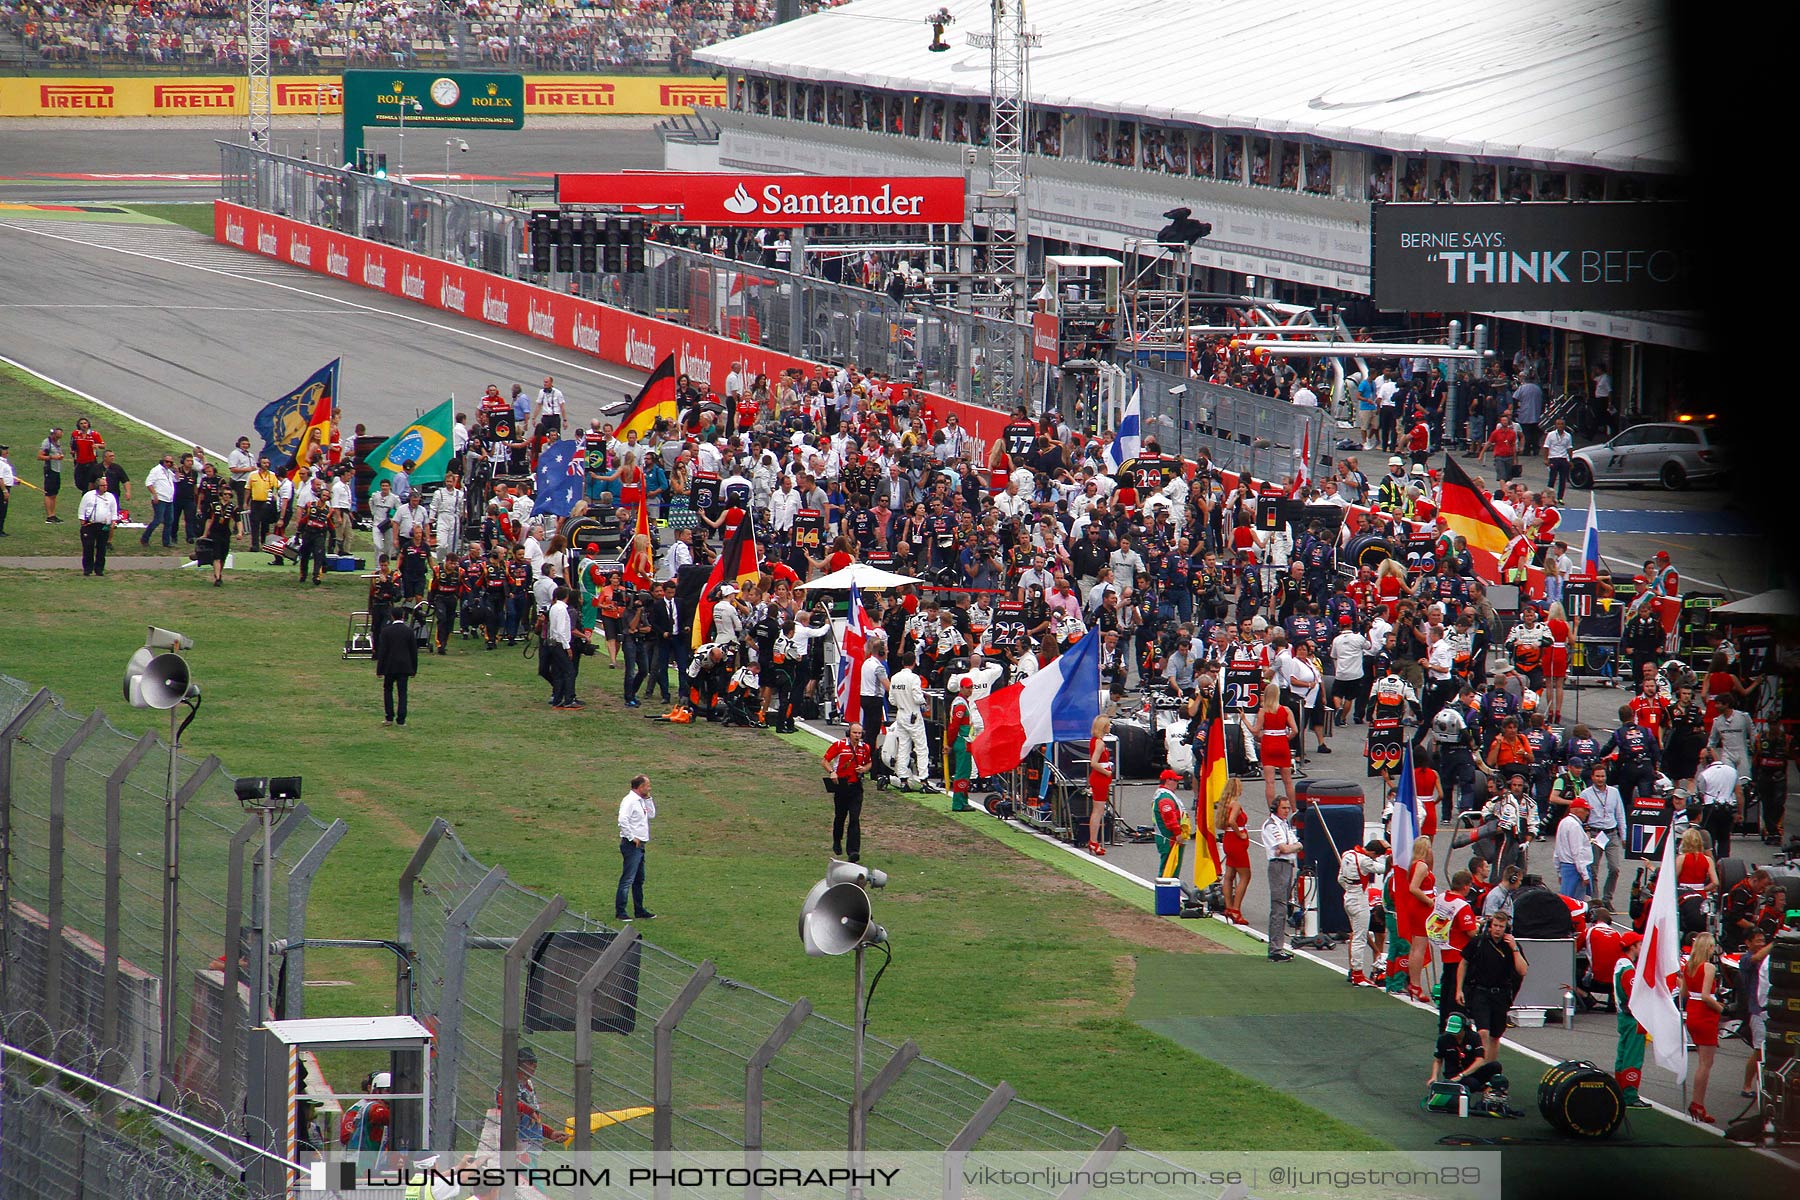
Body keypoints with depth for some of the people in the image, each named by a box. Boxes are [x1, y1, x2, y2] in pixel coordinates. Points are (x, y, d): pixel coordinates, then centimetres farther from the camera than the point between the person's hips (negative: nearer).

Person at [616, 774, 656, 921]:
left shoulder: (641, 801, 15)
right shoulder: (629, 801, -14)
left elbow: (651, 814, 21)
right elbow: (623, 821, -23)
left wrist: (648, 799, 11)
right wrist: (632, 838, -20)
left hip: (640, 845, 10)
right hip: (632, 846, -10)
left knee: (639, 880, 16)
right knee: (627, 880, -10)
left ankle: (639, 910, 24)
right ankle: (620, 911, -10)